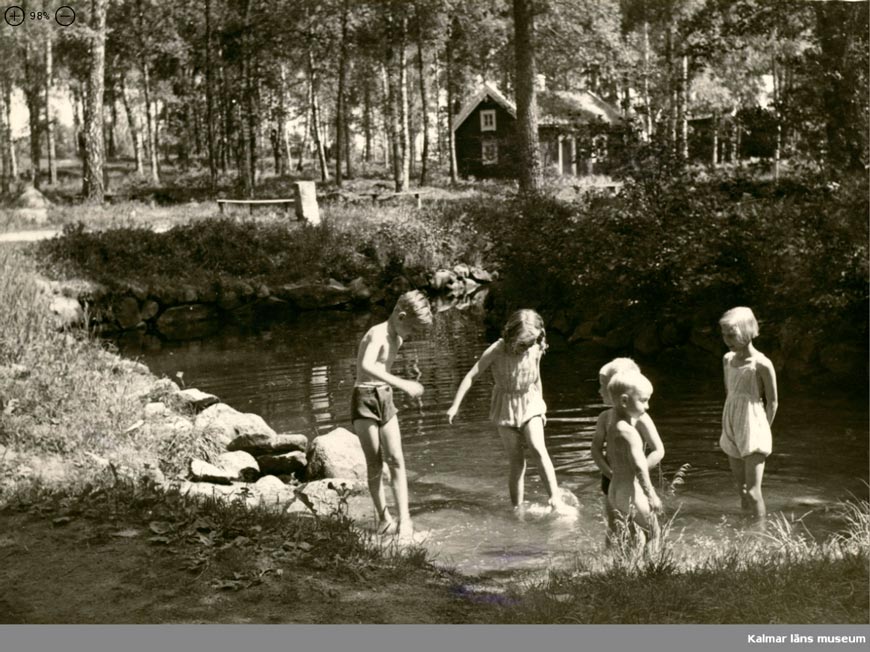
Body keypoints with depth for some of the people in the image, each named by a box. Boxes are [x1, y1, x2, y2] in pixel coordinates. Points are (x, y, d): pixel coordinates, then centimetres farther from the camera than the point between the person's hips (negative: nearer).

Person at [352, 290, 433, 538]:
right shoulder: (377, 335, -18)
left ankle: (404, 520, -2)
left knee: (396, 461, -1)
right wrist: (402, 384, -38)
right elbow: (367, 366, -37)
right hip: (365, 399, -8)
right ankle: (384, 519, 8)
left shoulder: (397, 339, 10)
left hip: (386, 399, 8)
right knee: (375, 465, -4)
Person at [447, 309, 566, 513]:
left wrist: (541, 408, 16)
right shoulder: (497, 351, -17)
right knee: (517, 462, -1)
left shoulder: (535, 350, -8)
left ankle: (555, 498, -22)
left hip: (530, 405, 1)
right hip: (506, 409, -1)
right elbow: (471, 375, -13)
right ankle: (517, 509, 11)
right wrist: (455, 405, -17)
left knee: (538, 448, -23)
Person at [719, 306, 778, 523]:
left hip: (753, 432, -7)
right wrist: (729, 427, 13)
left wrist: (763, 430, -1)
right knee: (741, 488, 16)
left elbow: (772, 402, -7)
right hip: (731, 431, 7)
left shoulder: (761, 364, -15)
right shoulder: (728, 359, 5)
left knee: (752, 491, -8)